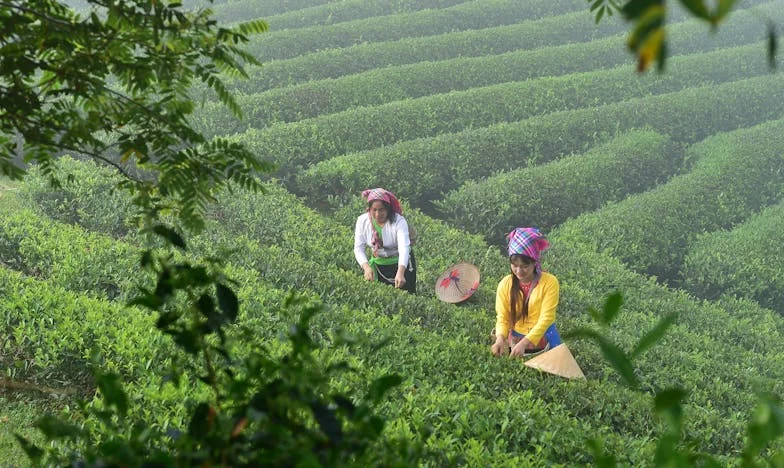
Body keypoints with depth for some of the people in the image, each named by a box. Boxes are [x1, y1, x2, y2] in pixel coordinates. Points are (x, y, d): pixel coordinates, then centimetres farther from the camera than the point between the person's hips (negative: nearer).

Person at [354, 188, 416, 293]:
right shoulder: (362, 221, -13)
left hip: (401, 265, -3)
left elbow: (404, 248, -37)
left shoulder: (398, 221, -26)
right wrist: (366, 267, -33)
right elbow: (359, 248, -13)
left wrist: (400, 273, -53)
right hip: (378, 265, 3)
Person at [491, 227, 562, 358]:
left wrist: (524, 343, -31)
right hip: (515, 342, 2)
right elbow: (502, 318, -6)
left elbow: (546, 318, -20)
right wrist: (500, 338, -28)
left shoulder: (549, 282, -16)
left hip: (544, 342, -2)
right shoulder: (505, 285, -7)